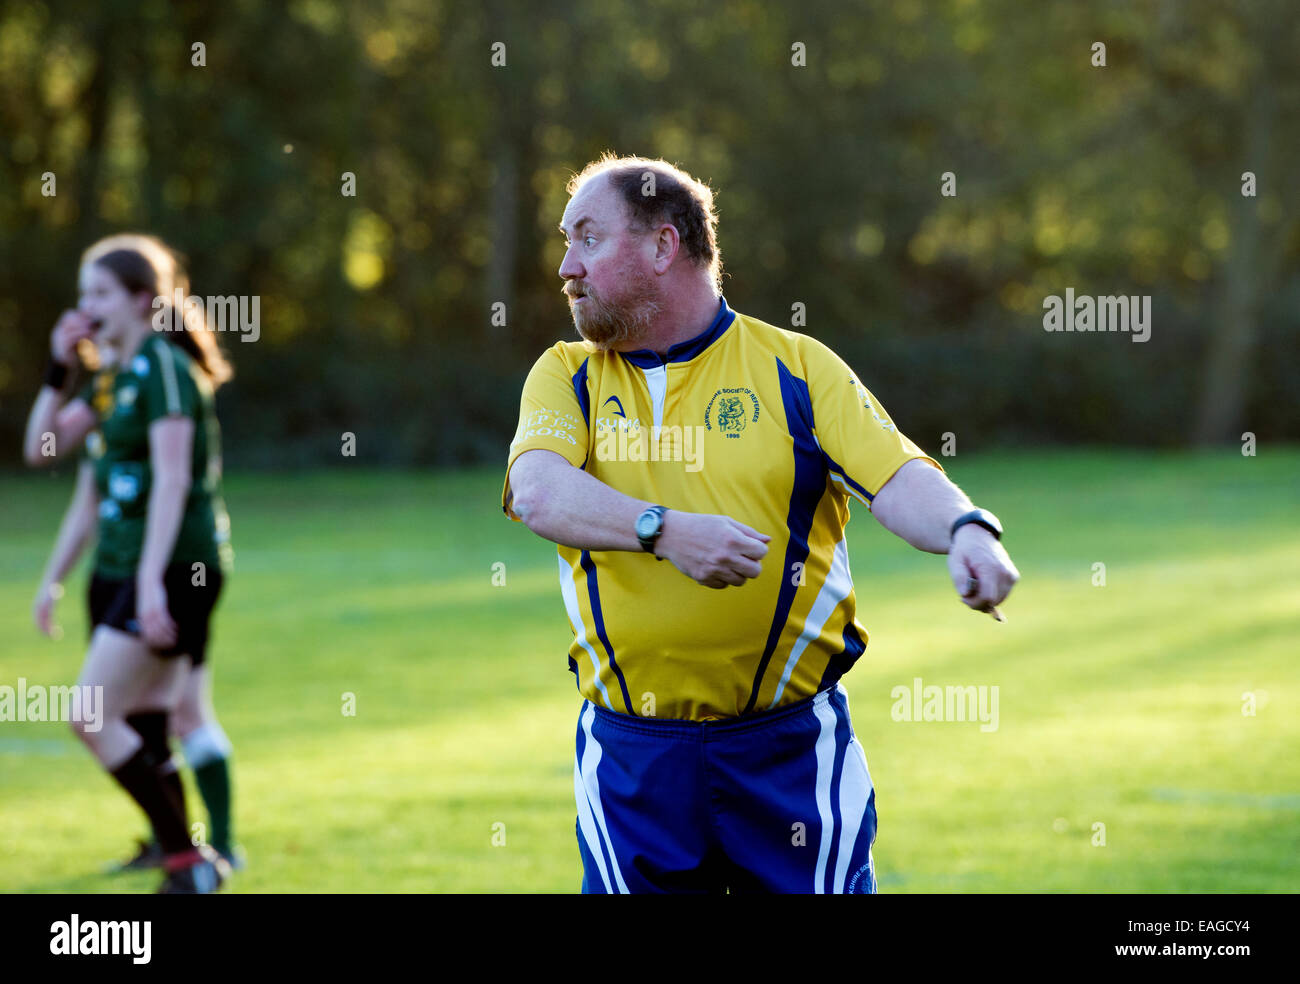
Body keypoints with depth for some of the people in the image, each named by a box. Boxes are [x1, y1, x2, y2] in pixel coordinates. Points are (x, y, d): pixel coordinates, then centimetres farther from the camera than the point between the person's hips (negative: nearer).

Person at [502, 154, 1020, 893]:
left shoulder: (797, 367, 4)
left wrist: (966, 531, -31)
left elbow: (900, 479, -8)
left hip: (792, 747, -1)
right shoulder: (567, 376, 8)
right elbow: (540, 492, -12)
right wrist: (664, 530, -30)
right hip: (630, 753, 2)